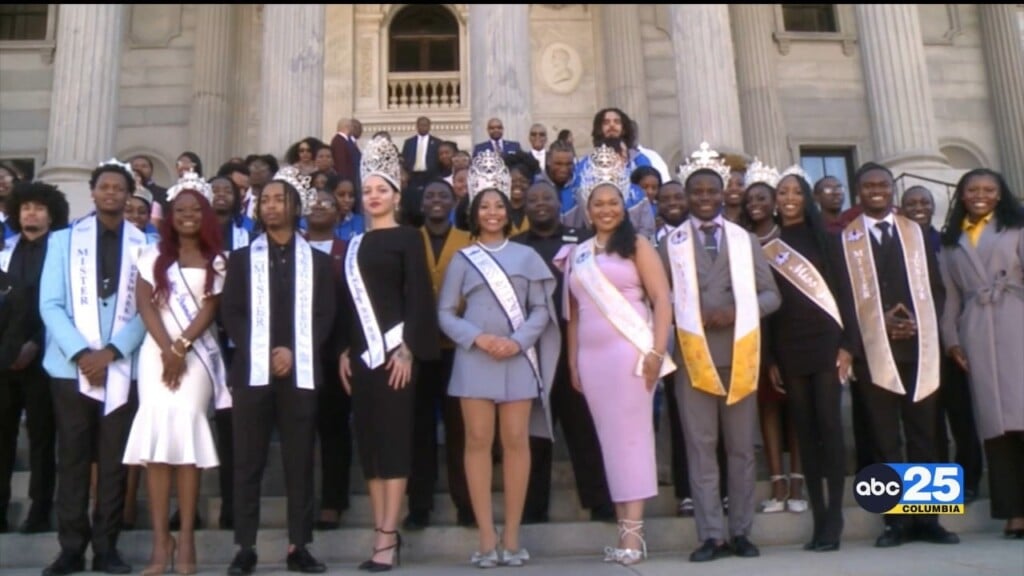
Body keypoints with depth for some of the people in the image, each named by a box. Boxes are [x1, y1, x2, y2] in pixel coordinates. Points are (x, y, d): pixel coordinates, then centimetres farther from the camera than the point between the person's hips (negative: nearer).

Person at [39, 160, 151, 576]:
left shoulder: (145, 245, 5)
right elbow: (50, 304, -1)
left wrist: (112, 351, -13)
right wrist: (80, 352, -13)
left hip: (122, 368, 0)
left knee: (114, 461, 4)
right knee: (72, 459, 4)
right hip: (70, 365, 0)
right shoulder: (64, 239, 7)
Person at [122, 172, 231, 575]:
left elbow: (210, 310, 0)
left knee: (187, 431, -10)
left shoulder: (216, 261, 10)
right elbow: (145, 305, 3)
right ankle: (160, 541, -6)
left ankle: (185, 540, -6)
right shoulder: (154, 256, 13)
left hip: (197, 354, -1)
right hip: (156, 351, 1)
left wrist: (181, 348, -11)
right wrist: (166, 348, -9)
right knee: (157, 432, -8)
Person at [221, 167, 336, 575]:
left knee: (299, 462, 1)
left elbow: (324, 315, 4)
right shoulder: (241, 258, 14)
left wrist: (294, 352, -11)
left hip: (300, 371, 0)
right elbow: (230, 312, 5)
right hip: (251, 370, 0)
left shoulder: (318, 261, 13)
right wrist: (259, 355, -9)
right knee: (247, 462, 0)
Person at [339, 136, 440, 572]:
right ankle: (385, 533, 12)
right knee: (369, 441, 5)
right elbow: (347, 301, 16)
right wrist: (344, 351, 8)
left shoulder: (408, 238, 0)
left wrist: (407, 350, -15)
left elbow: (418, 296, -7)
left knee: (394, 439, -6)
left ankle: (387, 537, -5)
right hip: (361, 352, 6)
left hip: (394, 349, -6)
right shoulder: (355, 244, 16)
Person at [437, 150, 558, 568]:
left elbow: (541, 309, 5)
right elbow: (445, 313, 5)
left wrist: (518, 341, -11)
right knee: (478, 441, -1)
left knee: (516, 441, 0)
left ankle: (511, 536, 8)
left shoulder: (526, 256, 9)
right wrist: (477, 337, -11)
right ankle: (486, 537, 5)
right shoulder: (461, 259, 9)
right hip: (474, 358, 0)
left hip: (518, 357, 0)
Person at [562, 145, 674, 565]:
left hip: (630, 352, -4)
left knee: (632, 436, -5)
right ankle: (624, 530, 11)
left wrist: (656, 352, -14)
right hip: (591, 358, 5)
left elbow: (662, 299, -5)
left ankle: (634, 533, -3)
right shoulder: (578, 254, 15)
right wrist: (573, 362, 10)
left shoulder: (636, 245, 2)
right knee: (610, 440, 5)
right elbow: (575, 311, 15)